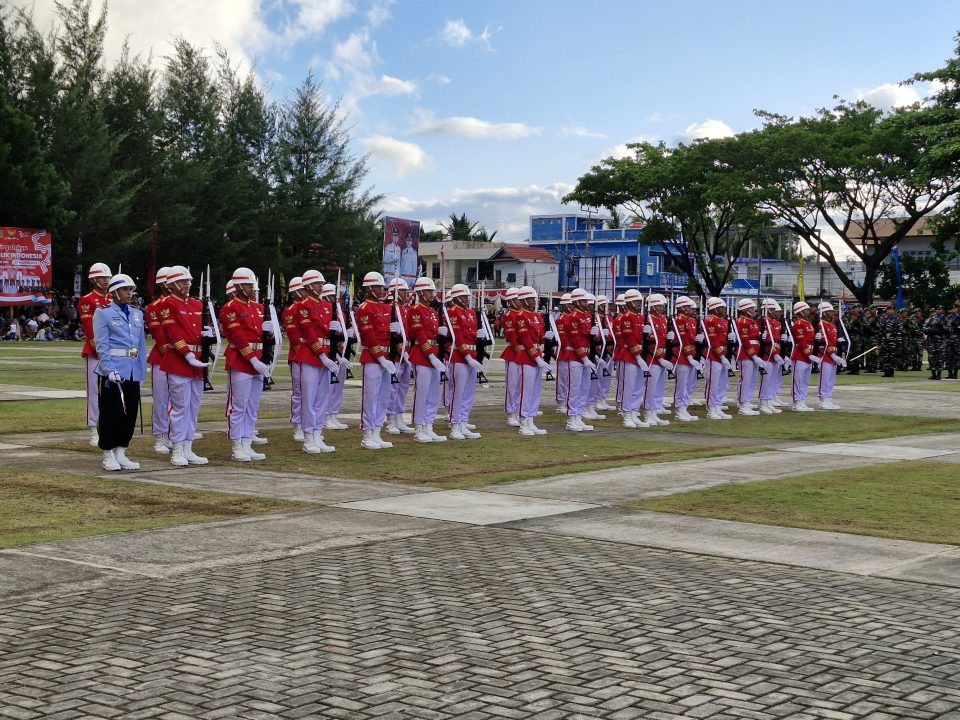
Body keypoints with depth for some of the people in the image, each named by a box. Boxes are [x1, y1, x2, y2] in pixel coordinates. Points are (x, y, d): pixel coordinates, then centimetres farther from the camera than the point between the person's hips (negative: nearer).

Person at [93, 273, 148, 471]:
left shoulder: (137, 314, 15)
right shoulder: (103, 313, -2)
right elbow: (101, 345, -9)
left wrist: (142, 372, 10)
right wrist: (110, 370, -19)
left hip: (133, 372, 6)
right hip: (112, 371, -6)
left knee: (130, 413, 7)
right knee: (110, 413, 0)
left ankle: (121, 453, 17)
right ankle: (108, 456, 8)